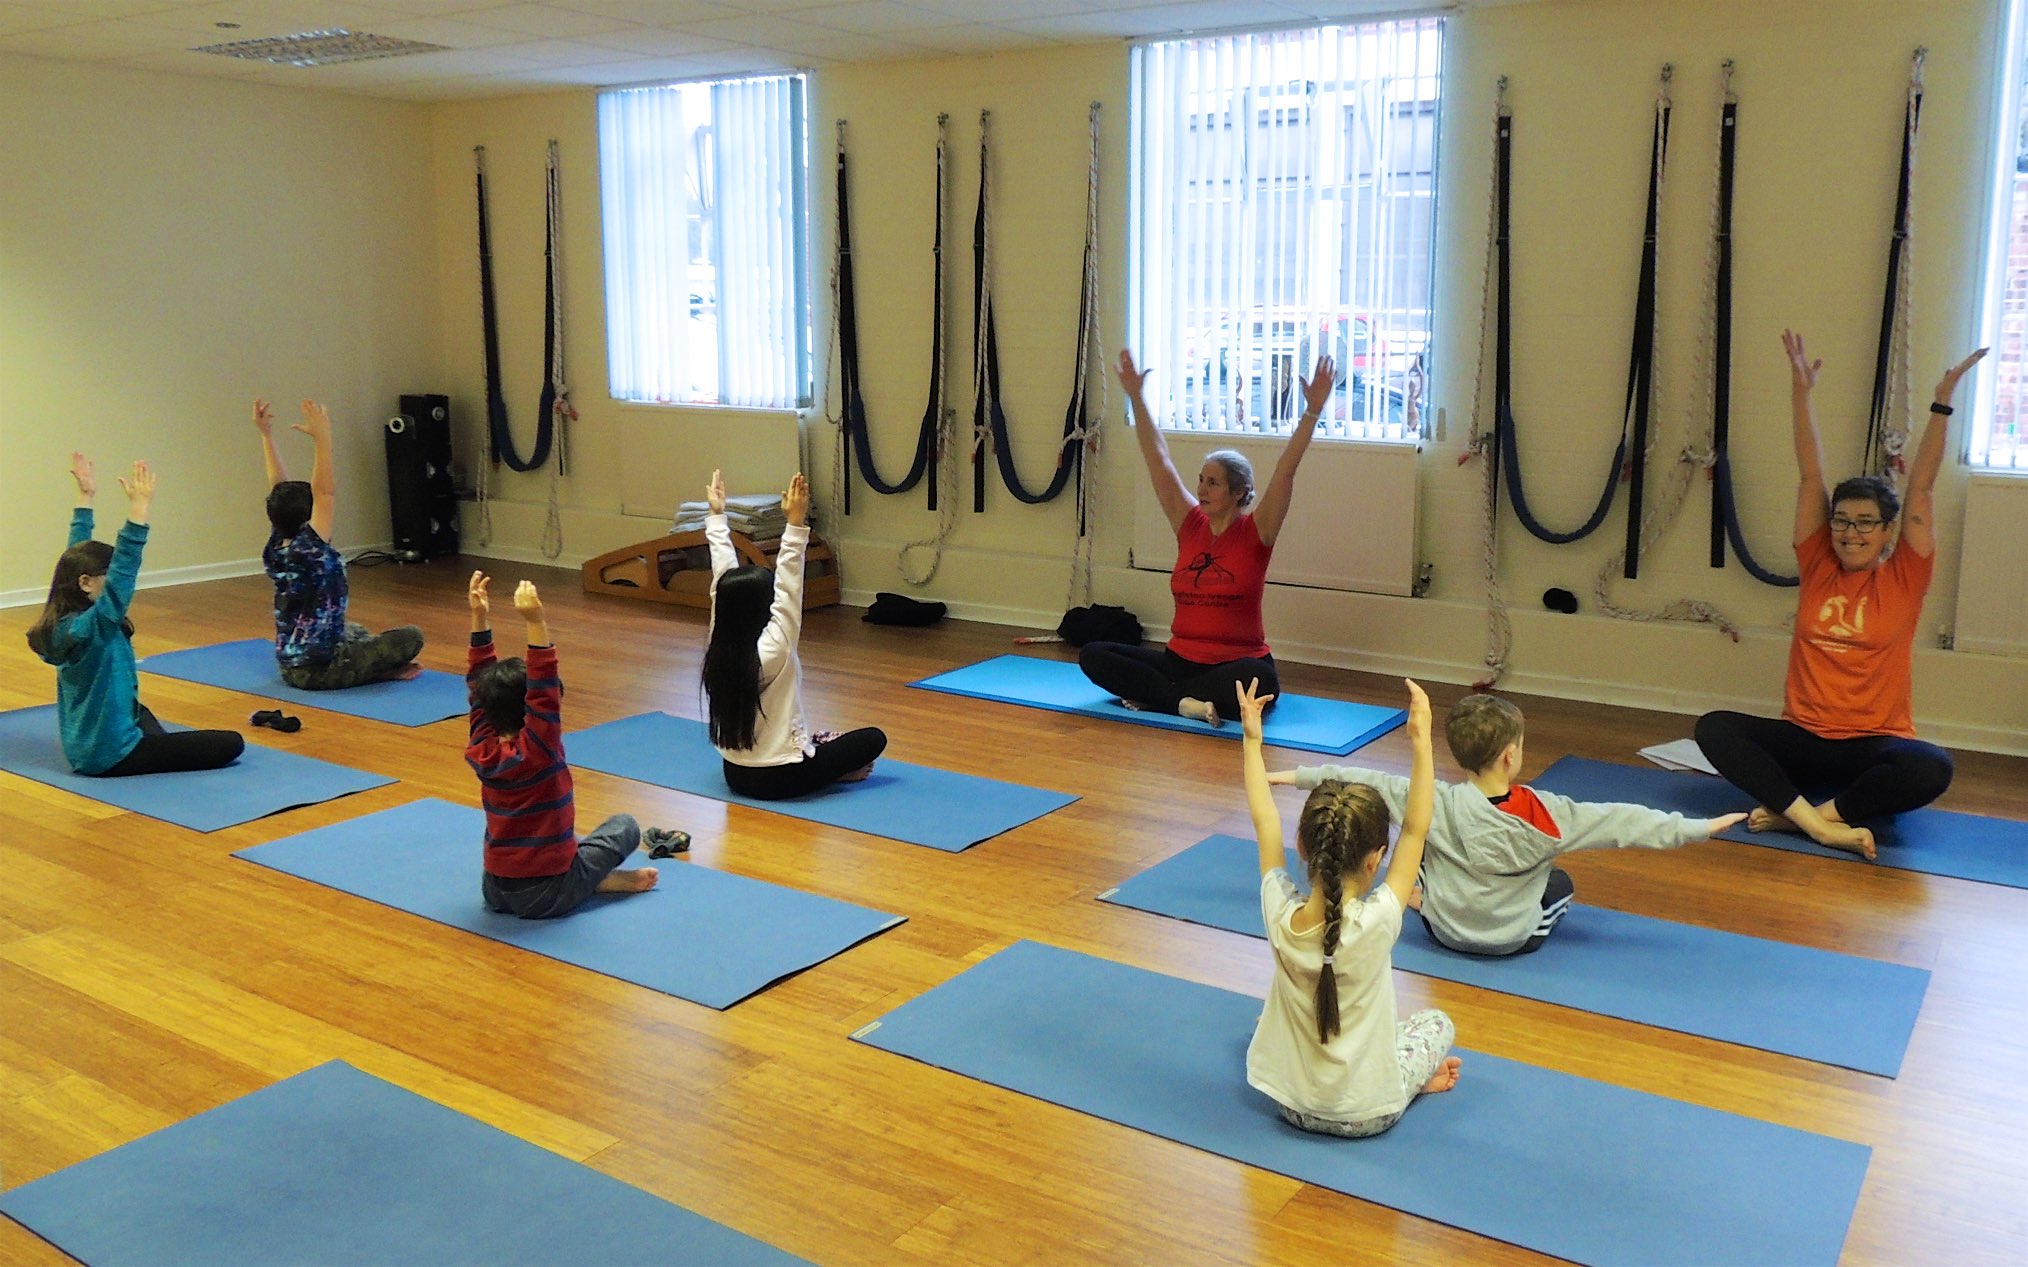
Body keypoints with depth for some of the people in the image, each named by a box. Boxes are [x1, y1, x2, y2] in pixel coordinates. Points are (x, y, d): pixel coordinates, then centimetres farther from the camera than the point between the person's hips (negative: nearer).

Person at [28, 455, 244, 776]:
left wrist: (86, 498, 13)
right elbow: (124, 570, -36)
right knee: (231, 743, -8)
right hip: (112, 756, -9)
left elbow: (76, 557, 11)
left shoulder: (63, 620, 0)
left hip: (83, 749, 9)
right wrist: (139, 507, -41)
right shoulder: (89, 627, -26)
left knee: (142, 713, 43)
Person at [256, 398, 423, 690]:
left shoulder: (276, 551, -1)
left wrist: (266, 435, 6)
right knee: (411, 636, -9)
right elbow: (325, 494, -28)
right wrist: (323, 439, -33)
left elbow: (280, 490, 5)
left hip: (289, 665, 9)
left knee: (355, 633, 37)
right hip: (316, 671, -9)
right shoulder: (306, 552, -23)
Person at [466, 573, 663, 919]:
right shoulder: (537, 752, -21)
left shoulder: (483, 753, -4)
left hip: (495, 892, 5)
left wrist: (480, 618, 0)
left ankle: (594, 879, 17)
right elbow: (544, 689, -29)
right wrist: (536, 623, -37)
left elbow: (481, 686, 4)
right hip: (547, 896, -4)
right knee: (625, 825, 12)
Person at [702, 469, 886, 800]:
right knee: (874, 738, 4)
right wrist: (796, 524, -31)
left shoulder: (719, 647, -6)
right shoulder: (772, 651, -23)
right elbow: (788, 589, -25)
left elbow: (723, 576, 1)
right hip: (779, 779, -7)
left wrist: (716, 517, 7)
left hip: (735, 774, 7)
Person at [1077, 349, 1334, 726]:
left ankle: (1154, 694, -24)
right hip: (1179, 661, 4)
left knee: (1259, 680, -39)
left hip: (1236, 664, -4)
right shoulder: (1190, 525, 6)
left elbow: (1286, 470, -13)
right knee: (1093, 655, -13)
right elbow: (1158, 461, 7)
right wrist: (1136, 397, 9)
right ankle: (1185, 701, -25)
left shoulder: (1256, 533, -4)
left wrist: (1312, 411, -22)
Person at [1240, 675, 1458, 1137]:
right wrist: (1421, 739, -16)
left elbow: (1265, 826, -6)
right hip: (1369, 1115, -1)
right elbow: (1415, 830, -19)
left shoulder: (1281, 916, -20)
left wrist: (1252, 741, 2)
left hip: (1291, 1105, 2)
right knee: (1437, 1023, 24)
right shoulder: (1376, 923, -28)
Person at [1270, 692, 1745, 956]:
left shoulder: (1439, 804, -20)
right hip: (1517, 940, -3)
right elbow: (1621, 822, -16)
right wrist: (1698, 827, -7)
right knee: (1560, 882, 28)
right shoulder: (1545, 812, -21)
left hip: (1446, 930, 3)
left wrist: (1298, 775, -8)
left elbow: (1366, 782, -16)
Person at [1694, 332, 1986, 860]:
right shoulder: (1818, 568, 6)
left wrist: (1942, 403, -11)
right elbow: (1811, 478, 1)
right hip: (1802, 739, 2)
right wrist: (1800, 392, -3)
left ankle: (1796, 812, -27)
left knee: (1932, 768, -34)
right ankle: (1822, 825, -35)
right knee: (1714, 728, -25)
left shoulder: (1904, 578, 2)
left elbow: (1921, 487, -5)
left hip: (1871, 746, -2)